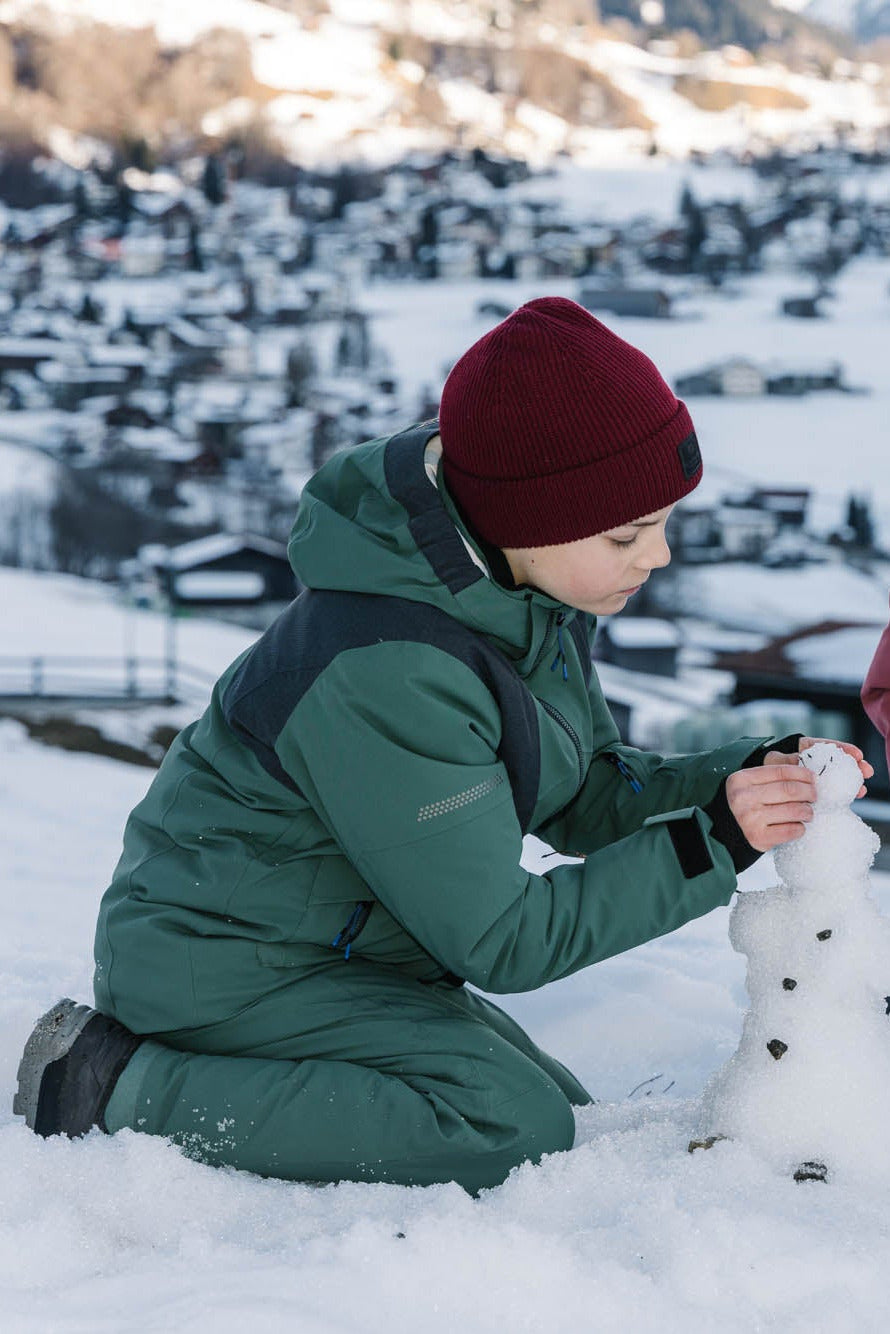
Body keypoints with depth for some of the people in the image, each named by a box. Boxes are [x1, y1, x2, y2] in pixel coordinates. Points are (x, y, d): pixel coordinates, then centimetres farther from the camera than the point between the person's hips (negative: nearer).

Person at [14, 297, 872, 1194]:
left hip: (349, 956, 10)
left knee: (573, 1125, 11)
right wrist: (710, 844, -25)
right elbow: (500, 940, -24)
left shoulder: (535, 584, -5)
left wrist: (743, 779, -10)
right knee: (513, 1127, -25)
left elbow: (581, 796, 7)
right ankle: (125, 1092, -16)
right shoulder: (384, 676, -33)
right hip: (226, 964, -10)